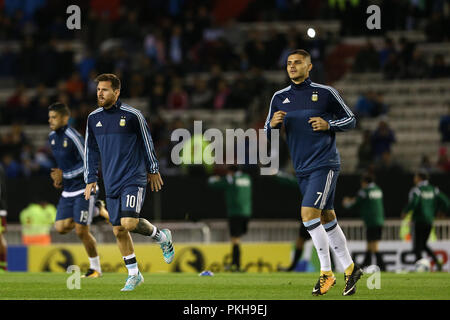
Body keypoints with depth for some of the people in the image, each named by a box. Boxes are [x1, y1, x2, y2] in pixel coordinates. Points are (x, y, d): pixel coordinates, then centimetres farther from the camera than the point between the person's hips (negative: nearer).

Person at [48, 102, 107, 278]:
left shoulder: (73, 137, -18)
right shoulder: (52, 137, 8)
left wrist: (64, 175, -17)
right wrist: (57, 175, 7)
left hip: (83, 189, -8)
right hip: (67, 191, 8)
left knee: (81, 231, -9)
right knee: (61, 227, -3)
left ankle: (95, 268, 8)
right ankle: (95, 210, 22)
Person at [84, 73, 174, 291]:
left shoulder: (132, 115, -7)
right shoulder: (93, 118, 6)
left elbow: (147, 141, 4)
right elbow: (91, 150, 15)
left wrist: (153, 170, 9)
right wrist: (90, 179, 10)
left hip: (134, 179, -5)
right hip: (112, 183, 5)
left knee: (129, 223, -20)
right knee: (118, 231, 4)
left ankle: (162, 237, 8)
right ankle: (134, 275, 17)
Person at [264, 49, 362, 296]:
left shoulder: (325, 93, -2)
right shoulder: (279, 98, 9)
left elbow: (350, 120, 5)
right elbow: (267, 135, 13)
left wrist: (328, 124, -12)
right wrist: (273, 125, -10)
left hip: (324, 164, -6)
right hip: (302, 169, 6)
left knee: (309, 215, -17)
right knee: (326, 218, 10)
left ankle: (326, 272, -7)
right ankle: (350, 269, 21)